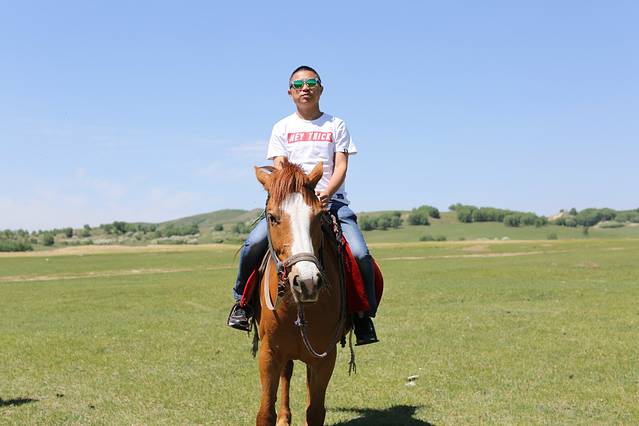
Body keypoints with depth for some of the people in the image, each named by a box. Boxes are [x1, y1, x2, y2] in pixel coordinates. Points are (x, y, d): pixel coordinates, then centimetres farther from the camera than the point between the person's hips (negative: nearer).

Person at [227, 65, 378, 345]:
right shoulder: (283, 128, 14)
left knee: (360, 255, -21)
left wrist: (326, 193, -17)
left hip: (331, 200, 0)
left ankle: (363, 315, 0)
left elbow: (341, 166, 2)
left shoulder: (336, 125, 13)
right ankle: (242, 300, -1)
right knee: (254, 243, -25)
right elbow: (279, 168, 4)